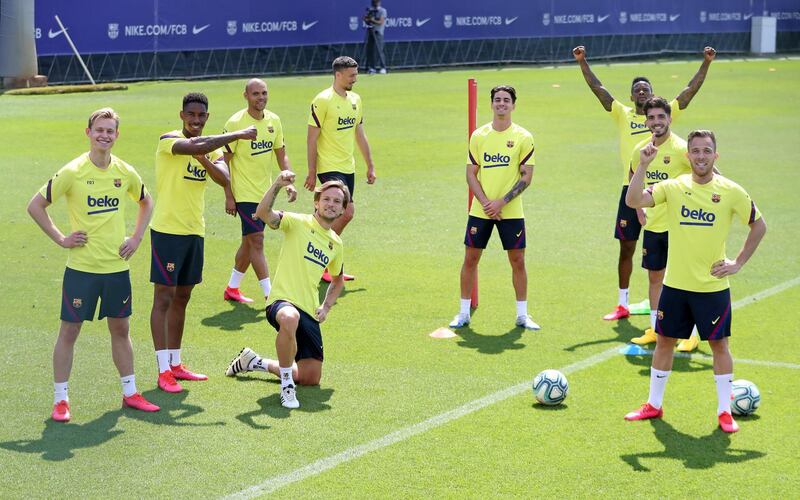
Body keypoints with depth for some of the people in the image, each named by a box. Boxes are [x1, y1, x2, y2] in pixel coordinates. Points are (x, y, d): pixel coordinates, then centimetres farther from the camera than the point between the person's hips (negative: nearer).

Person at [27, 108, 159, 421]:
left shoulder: (125, 172, 2)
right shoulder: (73, 172, -11)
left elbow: (146, 202, 21)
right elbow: (35, 205, -6)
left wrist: (136, 237, 10)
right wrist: (60, 239, -9)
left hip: (117, 266, 4)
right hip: (81, 267, -4)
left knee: (120, 328, 13)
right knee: (69, 330, 1)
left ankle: (129, 393, 24)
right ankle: (60, 399, 9)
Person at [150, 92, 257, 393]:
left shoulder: (213, 147, 10)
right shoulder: (169, 140, -11)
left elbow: (224, 179, -7)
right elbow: (197, 146, -31)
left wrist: (204, 159, -23)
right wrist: (238, 135, -25)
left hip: (194, 231, 7)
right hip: (167, 230, -7)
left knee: (182, 297, 13)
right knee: (164, 298, -5)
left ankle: (175, 364, 21)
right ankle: (163, 371, -4)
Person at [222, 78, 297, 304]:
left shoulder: (273, 120, 5)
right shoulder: (235, 123, -14)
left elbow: (281, 154, 14)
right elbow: (224, 162, -10)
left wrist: (289, 183, 0)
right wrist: (228, 196, -13)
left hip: (265, 192, 7)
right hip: (244, 194, -7)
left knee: (249, 242, 13)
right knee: (257, 240, -10)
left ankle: (232, 288, 27)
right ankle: (270, 294, -8)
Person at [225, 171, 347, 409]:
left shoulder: (336, 244, 14)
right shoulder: (298, 223, -3)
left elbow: (338, 279, 31)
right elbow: (263, 213, -22)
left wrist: (326, 306, 15)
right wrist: (277, 185, -37)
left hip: (309, 312, 7)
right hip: (282, 301, -7)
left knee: (311, 379, 5)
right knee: (290, 318, -45)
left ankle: (254, 362, 30)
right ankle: (286, 385, -26)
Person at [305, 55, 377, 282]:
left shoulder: (355, 100, 11)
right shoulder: (323, 101, -12)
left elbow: (359, 134, 20)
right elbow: (312, 138, -11)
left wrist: (370, 165, 19)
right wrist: (311, 172, -13)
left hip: (348, 168, 7)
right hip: (329, 167, -7)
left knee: (339, 215, 7)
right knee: (347, 212, -15)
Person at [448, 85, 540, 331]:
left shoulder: (523, 137, -2)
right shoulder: (478, 136, 4)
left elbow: (526, 176, -5)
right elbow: (471, 174, 4)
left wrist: (501, 202, -14)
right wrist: (485, 202, -10)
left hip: (511, 212, -2)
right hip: (480, 210, 2)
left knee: (517, 260, 1)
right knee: (470, 258, 3)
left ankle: (522, 315, 13)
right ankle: (464, 313, 14)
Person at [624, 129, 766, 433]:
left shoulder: (731, 192, -6)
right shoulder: (674, 187, -3)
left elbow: (759, 226, 5)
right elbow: (633, 201, -16)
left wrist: (738, 263, 0)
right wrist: (643, 166, -26)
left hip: (713, 286, -2)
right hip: (675, 284, 2)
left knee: (719, 344, 4)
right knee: (664, 341, 10)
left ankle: (725, 411, 15)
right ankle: (654, 405, 23)